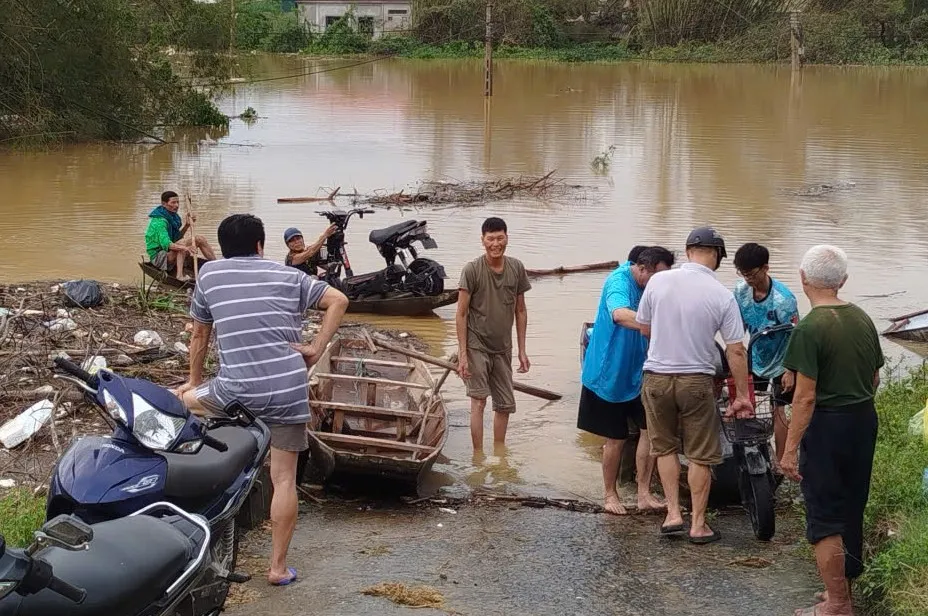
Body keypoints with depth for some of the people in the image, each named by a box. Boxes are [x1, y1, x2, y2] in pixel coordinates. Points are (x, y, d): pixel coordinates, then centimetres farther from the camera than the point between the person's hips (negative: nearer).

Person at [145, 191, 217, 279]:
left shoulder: (173, 216, 7)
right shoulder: (159, 221, -23)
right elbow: (165, 243, -37)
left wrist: (187, 225, -1)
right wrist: (185, 248, -52)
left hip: (170, 252, 9)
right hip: (158, 256, -9)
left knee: (199, 239, 4)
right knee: (183, 242, -34)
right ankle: (179, 275, -45)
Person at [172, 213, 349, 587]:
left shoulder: (209, 274, 12)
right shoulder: (288, 275, 13)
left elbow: (200, 336, 21)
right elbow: (338, 300, 7)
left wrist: (194, 381, 34)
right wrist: (317, 348, 7)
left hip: (237, 391, -1)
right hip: (289, 391, 1)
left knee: (178, 402, 25)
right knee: (284, 479, 8)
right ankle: (278, 567, 11)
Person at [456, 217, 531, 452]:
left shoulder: (516, 268, 0)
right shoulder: (472, 270, -13)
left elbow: (520, 311, 8)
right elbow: (462, 314, -10)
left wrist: (522, 351, 7)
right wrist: (462, 354, -14)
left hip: (503, 348, 5)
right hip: (476, 346, -5)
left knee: (505, 405, 12)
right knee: (478, 402, -10)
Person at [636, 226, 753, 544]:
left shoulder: (658, 281, -6)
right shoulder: (722, 296, -10)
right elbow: (736, 351, -8)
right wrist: (742, 395, 1)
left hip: (656, 377, 2)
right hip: (697, 380, -2)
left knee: (665, 448, 17)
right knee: (700, 456, 9)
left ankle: (673, 513, 13)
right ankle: (698, 524, 14)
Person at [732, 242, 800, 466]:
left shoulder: (782, 299, -28)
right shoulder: (741, 290, -13)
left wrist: (790, 370, -20)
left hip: (780, 364, -5)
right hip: (755, 361, 5)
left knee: (777, 411, -1)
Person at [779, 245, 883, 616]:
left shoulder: (810, 328, -18)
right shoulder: (863, 320, 4)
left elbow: (806, 396, -20)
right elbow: (874, 380, 13)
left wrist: (790, 449, -16)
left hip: (827, 426, -7)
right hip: (865, 420, 7)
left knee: (824, 518, 2)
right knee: (851, 510, 19)